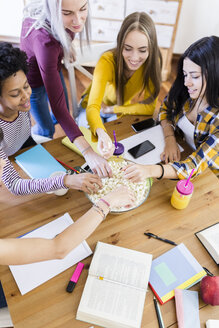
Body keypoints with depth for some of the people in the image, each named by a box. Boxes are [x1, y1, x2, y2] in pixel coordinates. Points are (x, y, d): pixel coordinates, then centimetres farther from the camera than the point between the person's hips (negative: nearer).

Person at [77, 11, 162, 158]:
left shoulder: (153, 62, -23)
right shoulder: (108, 61, -32)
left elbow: (150, 107, -18)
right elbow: (93, 107, -43)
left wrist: (113, 109, -21)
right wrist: (101, 134, -65)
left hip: (123, 111, 1)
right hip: (96, 109, -1)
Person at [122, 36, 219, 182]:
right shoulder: (183, 89, -15)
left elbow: (195, 165, -33)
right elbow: (166, 109, 4)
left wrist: (150, 171, -49)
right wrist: (170, 139, -16)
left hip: (207, 174, -4)